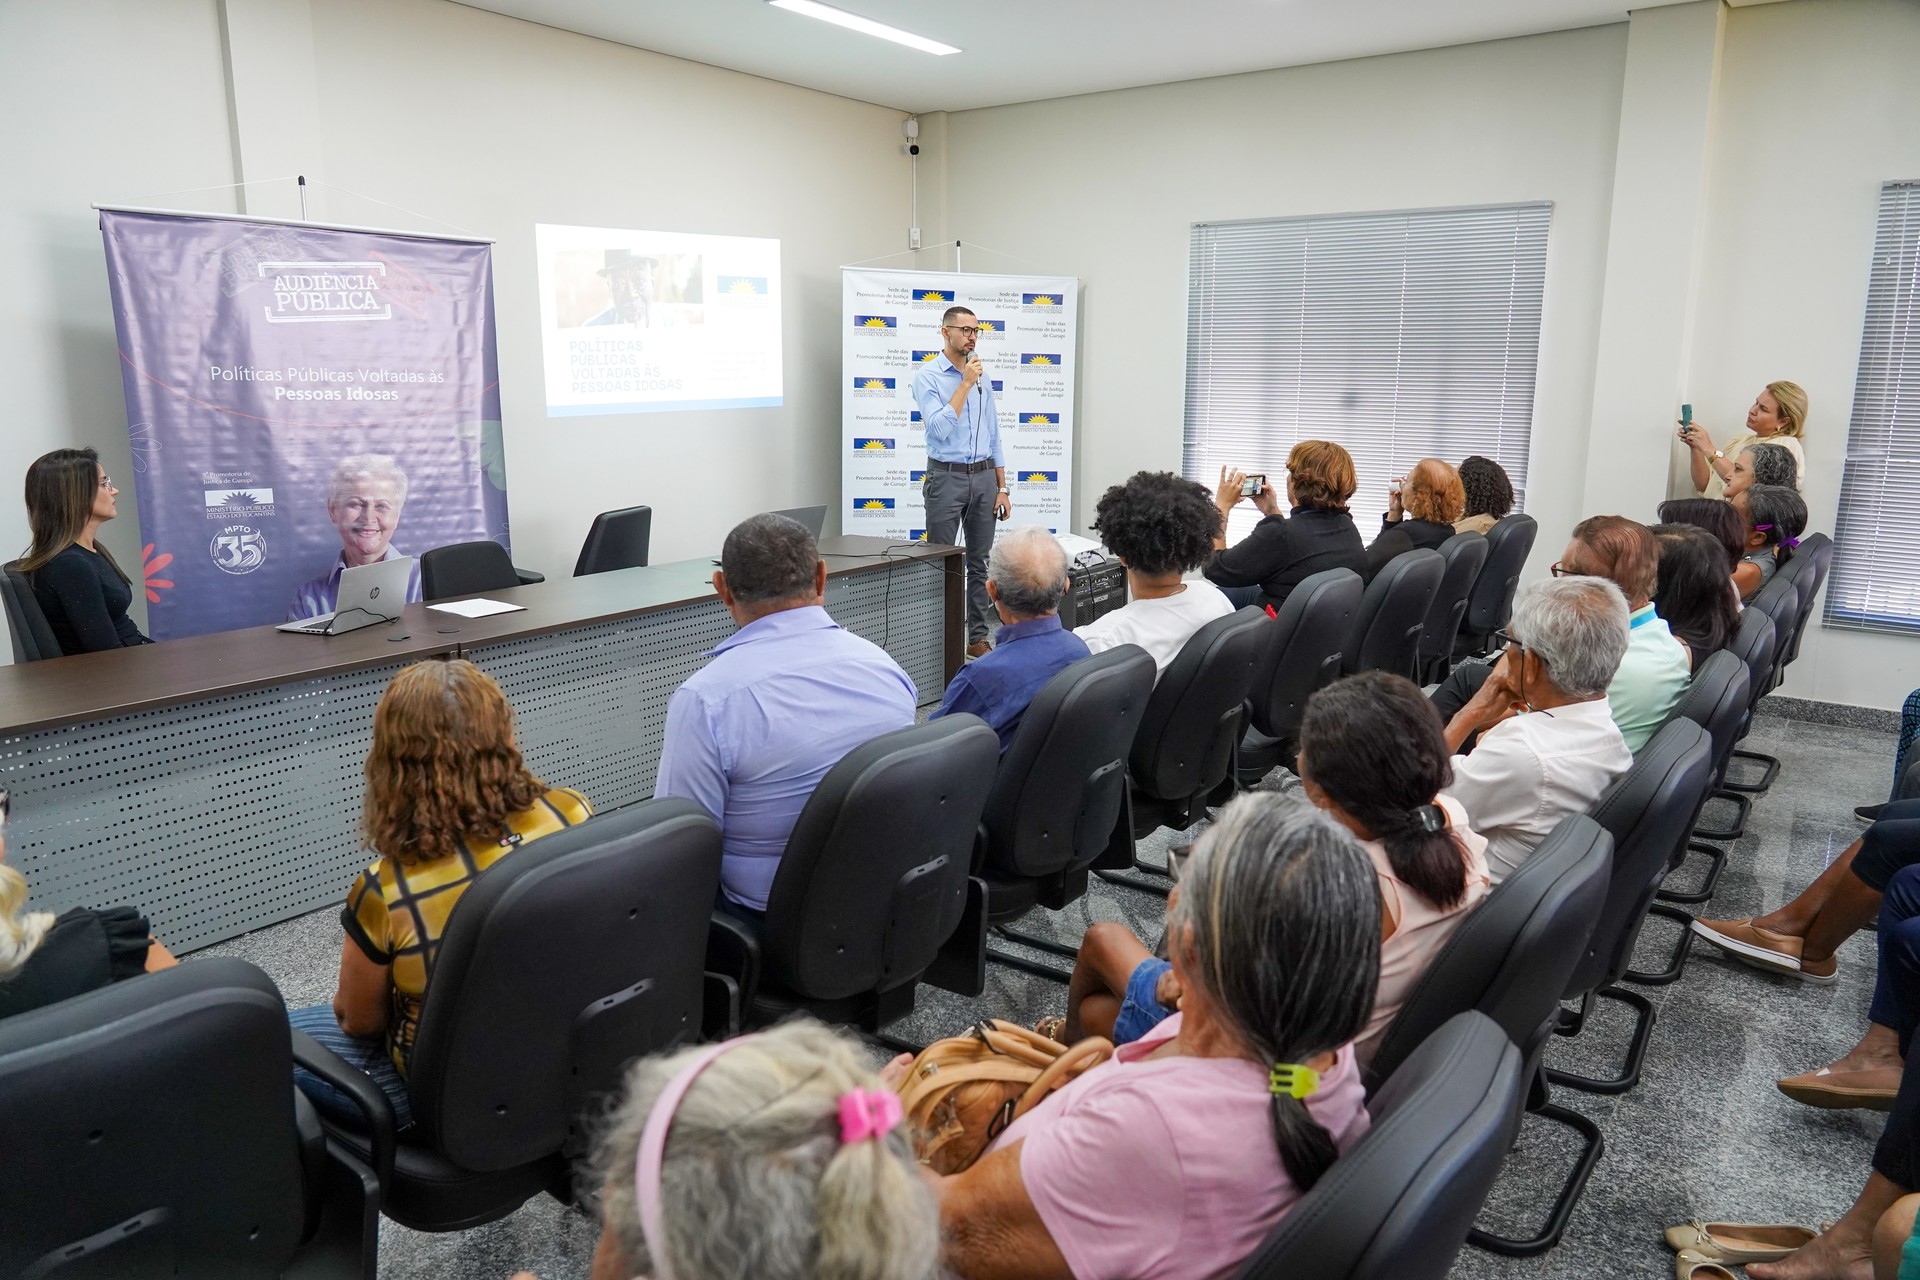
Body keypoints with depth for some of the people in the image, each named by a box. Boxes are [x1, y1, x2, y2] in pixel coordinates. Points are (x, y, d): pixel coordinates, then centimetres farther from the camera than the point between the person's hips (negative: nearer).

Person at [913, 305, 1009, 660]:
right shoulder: (927, 376, -6)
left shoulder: (983, 377, 10)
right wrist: (965, 383, -17)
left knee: (980, 562, 8)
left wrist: (1002, 487, 9)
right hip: (947, 477, -5)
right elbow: (939, 428, -19)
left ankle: (978, 636, 16)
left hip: (984, 477, 5)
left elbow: (993, 435, 13)